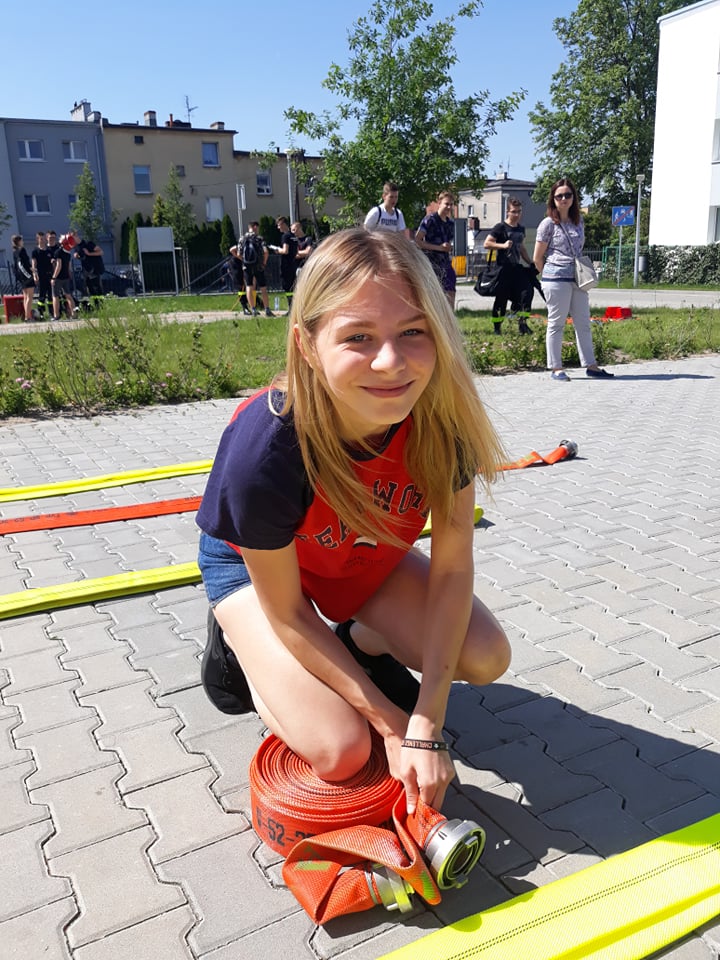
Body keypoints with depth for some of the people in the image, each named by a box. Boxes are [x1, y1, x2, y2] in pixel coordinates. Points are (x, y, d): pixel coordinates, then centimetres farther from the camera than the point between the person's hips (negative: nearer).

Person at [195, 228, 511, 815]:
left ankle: (360, 642, 16)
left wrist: (425, 728, -21)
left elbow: (452, 566, -19)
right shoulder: (263, 452, -41)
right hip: (253, 563, -3)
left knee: (486, 659, -11)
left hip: (371, 557, 4)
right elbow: (288, 614, -25)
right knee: (342, 752, -15)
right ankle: (240, 642, 11)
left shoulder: (445, 417, -30)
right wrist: (392, 723, -18)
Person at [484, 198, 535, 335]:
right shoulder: (500, 227, -6)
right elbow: (486, 244, -11)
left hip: (517, 268, 6)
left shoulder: (521, 229, 15)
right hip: (503, 269, -6)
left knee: (527, 291, -8)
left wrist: (531, 263, 18)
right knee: (501, 298, -2)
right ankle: (497, 327, 9)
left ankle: (522, 321, -2)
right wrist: (503, 245, -22)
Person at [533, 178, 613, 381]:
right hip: (556, 279, -6)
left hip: (578, 279, 6)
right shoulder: (548, 223, -4)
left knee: (583, 323, 8)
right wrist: (550, 276, 5)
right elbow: (537, 258, -2)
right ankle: (556, 368, 6)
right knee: (556, 324, 0)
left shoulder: (578, 221, 12)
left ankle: (590, 365, 14)